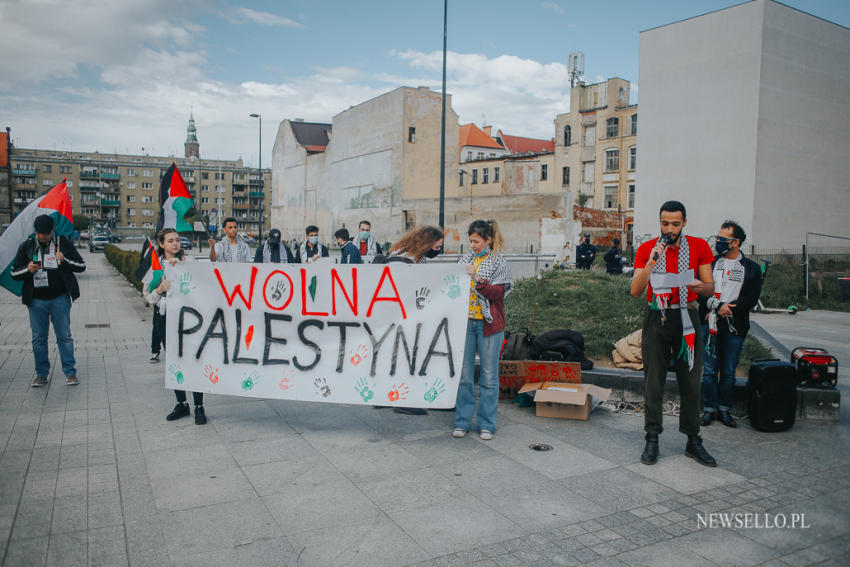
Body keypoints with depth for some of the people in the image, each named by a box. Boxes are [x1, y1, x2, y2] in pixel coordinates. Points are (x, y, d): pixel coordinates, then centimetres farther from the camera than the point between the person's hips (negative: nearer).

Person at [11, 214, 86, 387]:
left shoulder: (63, 243, 3)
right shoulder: (26, 247, 6)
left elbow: (81, 266, 3)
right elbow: (14, 273, 10)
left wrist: (64, 261, -15)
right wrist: (28, 270, -11)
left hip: (60, 298, -2)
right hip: (36, 301, 2)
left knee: (64, 336, 0)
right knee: (38, 338, 7)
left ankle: (70, 373, 6)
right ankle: (41, 374, 17)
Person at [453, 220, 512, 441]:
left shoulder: (499, 263, -1)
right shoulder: (465, 259, 10)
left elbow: (497, 293, -10)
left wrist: (477, 278, -22)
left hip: (489, 324, -3)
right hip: (465, 322, 3)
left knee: (489, 375, 3)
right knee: (464, 374, 5)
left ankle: (486, 424, 13)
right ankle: (462, 421, 16)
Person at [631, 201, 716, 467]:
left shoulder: (699, 247, 3)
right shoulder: (647, 249, 0)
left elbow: (711, 288, 5)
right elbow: (635, 291, -8)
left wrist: (701, 286, -18)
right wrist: (652, 262, -20)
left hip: (687, 318, 1)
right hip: (656, 318, -1)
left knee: (691, 381, 5)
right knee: (653, 382, 1)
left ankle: (693, 441, 17)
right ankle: (652, 440, 10)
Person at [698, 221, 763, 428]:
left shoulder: (751, 269, 5)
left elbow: (752, 298, -3)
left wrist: (723, 309, -13)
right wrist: (717, 305, -15)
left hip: (734, 327, 0)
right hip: (709, 324, 0)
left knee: (729, 372, 7)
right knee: (710, 370, 3)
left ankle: (724, 410, 19)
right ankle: (709, 409, 13)